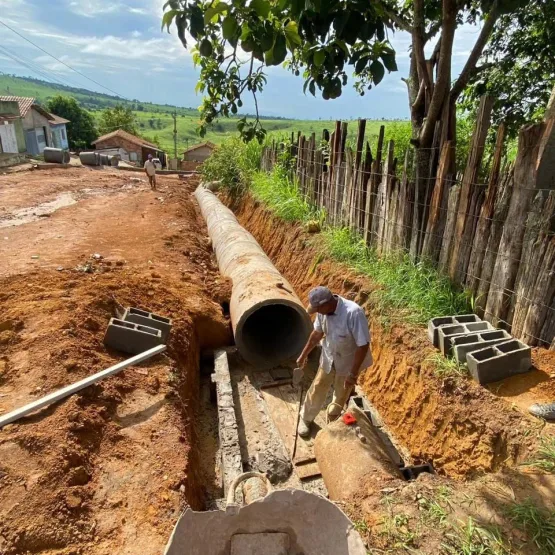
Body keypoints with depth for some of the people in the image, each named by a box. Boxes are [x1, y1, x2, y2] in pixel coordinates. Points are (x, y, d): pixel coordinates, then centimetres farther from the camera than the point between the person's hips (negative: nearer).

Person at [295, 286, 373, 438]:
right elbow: (318, 332, 1)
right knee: (317, 389, 17)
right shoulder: (324, 310, -17)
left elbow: (363, 345, -30)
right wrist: (304, 354, 9)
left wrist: (353, 374, -24)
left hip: (348, 362, -4)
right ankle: (306, 418, 41)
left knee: (341, 395, 19)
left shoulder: (354, 313, -37)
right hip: (328, 358, 4)